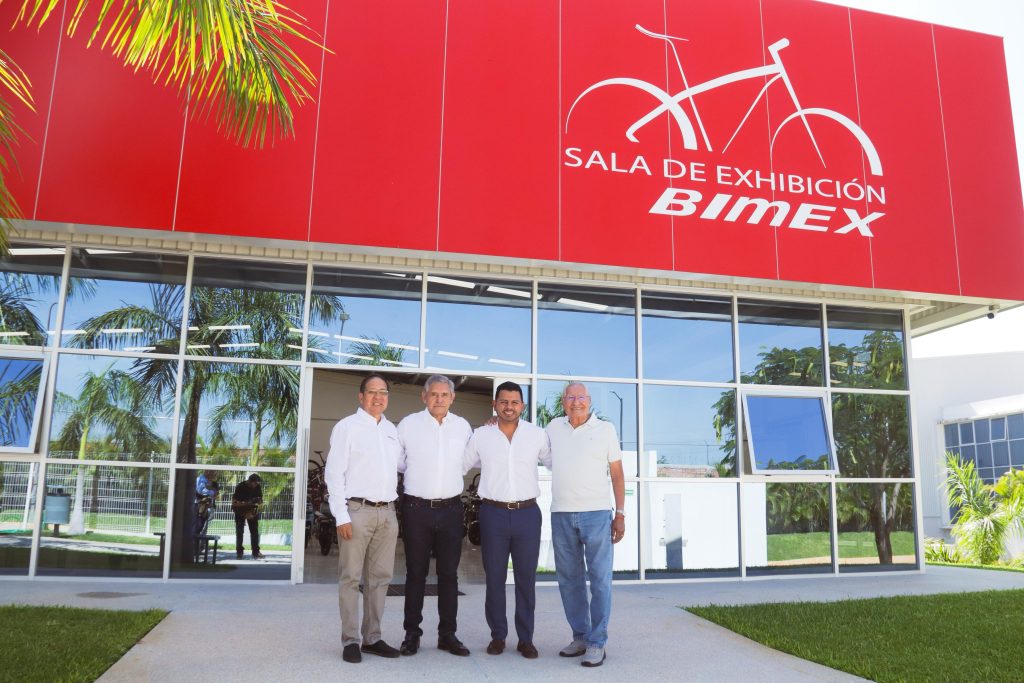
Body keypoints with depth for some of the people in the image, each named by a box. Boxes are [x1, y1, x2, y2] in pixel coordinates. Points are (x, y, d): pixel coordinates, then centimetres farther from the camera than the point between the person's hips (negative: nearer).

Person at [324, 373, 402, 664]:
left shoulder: (392, 430, 15)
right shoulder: (347, 427, -2)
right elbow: (334, 473, -6)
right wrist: (341, 517, -11)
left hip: (387, 512, 6)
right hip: (357, 510, -5)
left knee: (380, 577, 10)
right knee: (351, 578, 0)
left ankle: (372, 637, 21)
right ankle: (350, 641, 9)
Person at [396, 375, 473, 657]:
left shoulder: (463, 426, 4)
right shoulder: (408, 424, -3)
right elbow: (397, 462, 6)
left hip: (451, 509, 2)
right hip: (416, 508, -2)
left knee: (449, 573, 8)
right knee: (416, 573, 7)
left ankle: (447, 634, 18)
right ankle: (412, 634, 17)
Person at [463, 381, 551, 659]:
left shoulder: (537, 435, 2)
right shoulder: (480, 435, 2)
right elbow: (459, 466, 12)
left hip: (527, 513, 0)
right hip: (493, 513, 0)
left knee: (526, 578, 7)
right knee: (494, 578, 7)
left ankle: (526, 638, 18)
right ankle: (497, 635, 21)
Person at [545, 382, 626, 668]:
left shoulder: (605, 429, 2)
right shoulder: (554, 427, 9)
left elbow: (617, 474, 4)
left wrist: (620, 514, -1)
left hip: (596, 514, -3)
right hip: (561, 515, 3)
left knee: (600, 579, -2)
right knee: (569, 579, 9)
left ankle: (597, 642, 5)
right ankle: (580, 636, 21)